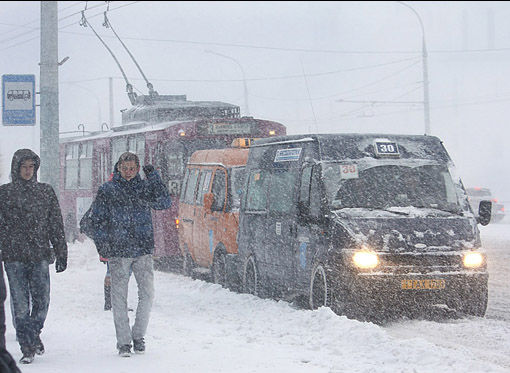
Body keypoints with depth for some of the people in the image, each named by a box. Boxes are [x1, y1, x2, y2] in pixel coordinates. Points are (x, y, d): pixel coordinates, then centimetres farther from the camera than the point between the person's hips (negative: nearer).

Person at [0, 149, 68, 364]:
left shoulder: (46, 191, 10)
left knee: (42, 301, 1)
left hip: (40, 254, 2)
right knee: (20, 304, -5)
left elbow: (56, 225, 12)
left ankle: (34, 332, 27)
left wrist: (61, 253, 8)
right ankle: (27, 347, 1)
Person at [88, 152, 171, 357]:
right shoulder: (107, 190, 4)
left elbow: (165, 203, -3)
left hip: (144, 250, 2)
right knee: (119, 297, -1)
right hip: (118, 251, -2)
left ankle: (138, 335, 14)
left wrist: (154, 178, -8)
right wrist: (103, 248, -3)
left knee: (147, 294, -3)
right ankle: (124, 342, 7)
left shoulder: (144, 187, 9)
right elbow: (97, 221, 5)